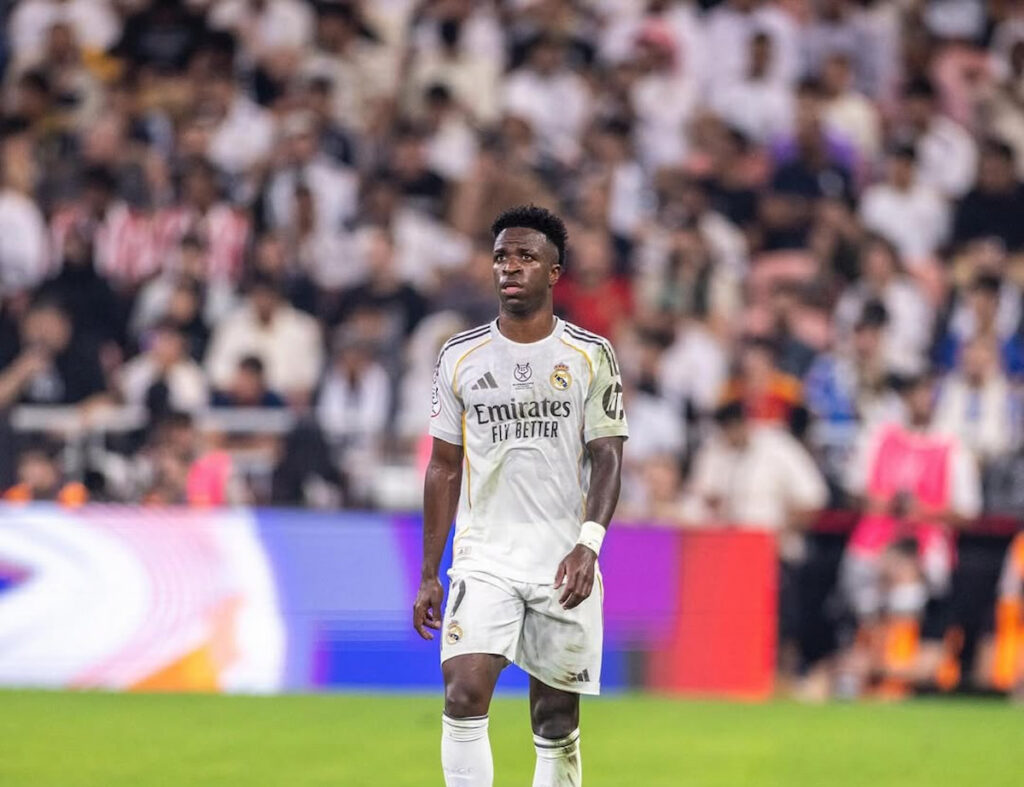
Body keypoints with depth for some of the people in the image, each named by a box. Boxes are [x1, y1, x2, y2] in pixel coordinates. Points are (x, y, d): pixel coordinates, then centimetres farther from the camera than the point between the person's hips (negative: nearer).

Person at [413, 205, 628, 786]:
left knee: (557, 720, 5)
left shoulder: (591, 356, 2)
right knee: (465, 692, -18)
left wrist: (588, 544, -17)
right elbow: (445, 467, 11)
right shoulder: (460, 357, 6)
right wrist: (430, 575, 7)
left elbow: (607, 456, -1)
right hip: (484, 557, 1)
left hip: (563, 562, 0)